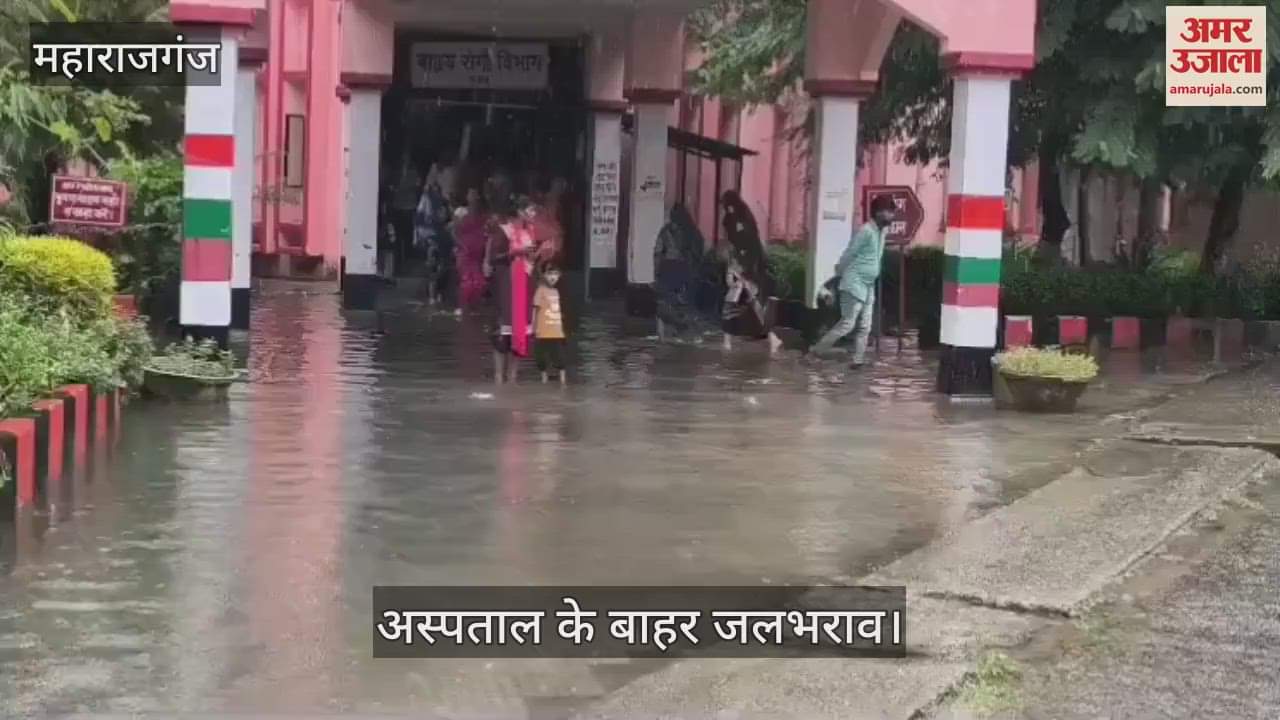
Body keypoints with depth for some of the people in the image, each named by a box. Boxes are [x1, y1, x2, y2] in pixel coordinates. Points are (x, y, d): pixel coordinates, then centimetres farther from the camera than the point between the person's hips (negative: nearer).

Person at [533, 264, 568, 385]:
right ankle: (544, 382, 12)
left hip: (557, 333, 6)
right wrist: (534, 327, -15)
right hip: (544, 332, -6)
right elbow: (536, 309, -11)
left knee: (560, 358, 5)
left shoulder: (556, 291, 12)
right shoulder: (541, 290, -8)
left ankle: (562, 382, 10)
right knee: (543, 358, 2)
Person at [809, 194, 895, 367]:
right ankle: (818, 350, 2)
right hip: (855, 284, -9)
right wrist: (838, 278, -9)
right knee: (848, 323, -8)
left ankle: (858, 360, 10)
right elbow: (848, 255, -14)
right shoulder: (866, 231, -17)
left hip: (868, 286, 9)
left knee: (865, 327, 6)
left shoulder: (881, 232, 11)